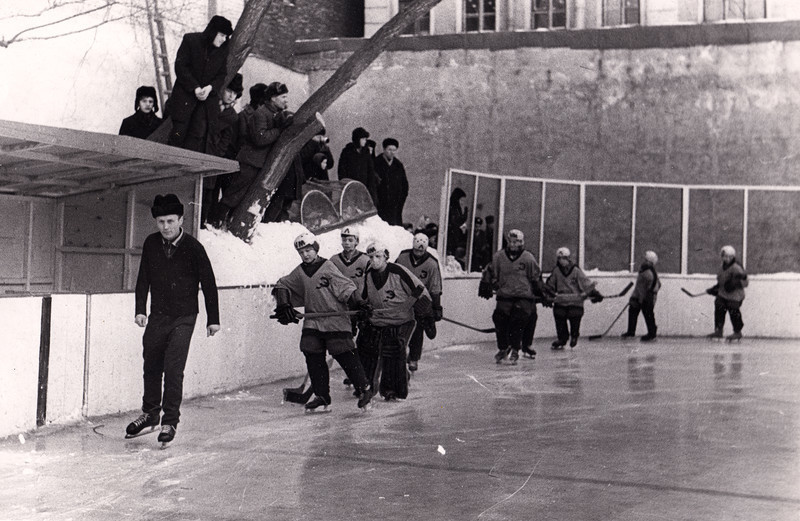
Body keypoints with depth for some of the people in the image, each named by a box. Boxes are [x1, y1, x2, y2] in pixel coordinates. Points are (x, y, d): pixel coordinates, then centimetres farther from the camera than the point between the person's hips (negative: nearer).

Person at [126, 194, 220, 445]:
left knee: (173, 369, -11)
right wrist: (140, 309, -3)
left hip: (183, 319, -4)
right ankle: (150, 412, 33)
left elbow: (208, 283, -3)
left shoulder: (193, 248, -10)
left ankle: (170, 421, 0)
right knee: (151, 366, 13)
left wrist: (213, 319, -1)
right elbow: (143, 278, 7)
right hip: (157, 317, 4)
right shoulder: (151, 244, 0)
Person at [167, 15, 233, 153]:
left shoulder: (223, 50, 6)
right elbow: (180, 66, -7)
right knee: (179, 132, -4)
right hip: (185, 95, -2)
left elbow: (222, 74, 7)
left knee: (199, 133, -10)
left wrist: (210, 88, -14)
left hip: (208, 98, 3)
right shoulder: (190, 40, -4)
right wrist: (195, 88, -15)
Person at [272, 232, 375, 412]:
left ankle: (365, 389, 4)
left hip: (335, 319, -6)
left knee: (344, 355, -8)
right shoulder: (299, 273, 10)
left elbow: (346, 288, -12)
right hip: (312, 321, 6)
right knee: (313, 357, 1)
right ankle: (321, 397, 9)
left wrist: (358, 304, -23)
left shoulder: (328, 267, -8)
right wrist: (283, 306, 9)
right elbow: (282, 285, 21)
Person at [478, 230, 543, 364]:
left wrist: (539, 293, 11)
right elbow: (490, 274, 15)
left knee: (518, 322, -13)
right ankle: (503, 348, 14)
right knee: (500, 320, -6)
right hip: (504, 296, 2)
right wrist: (485, 287, 15)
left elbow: (536, 278, 8)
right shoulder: (498, 257, 4)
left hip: (523, 297, -2)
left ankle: (515, 350, 3)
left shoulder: (528, 258, -1)